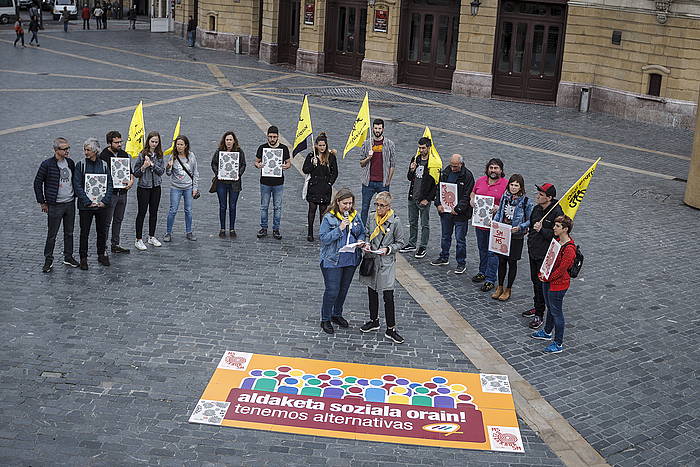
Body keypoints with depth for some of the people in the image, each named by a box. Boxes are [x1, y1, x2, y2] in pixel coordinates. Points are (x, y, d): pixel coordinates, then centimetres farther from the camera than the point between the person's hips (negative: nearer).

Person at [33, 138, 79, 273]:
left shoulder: (70, 163, 5)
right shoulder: (47, 164, -11)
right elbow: (37, 183, -5)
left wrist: (74, 196, 13)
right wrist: (42, 202, -5)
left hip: (70, 204, 5)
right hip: (55, 205, -5)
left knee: (69, 233, 14)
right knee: (52, 235, 1)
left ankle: (68, 257, 26)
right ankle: (48, 260, 13)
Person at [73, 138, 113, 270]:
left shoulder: (104, 165, 4)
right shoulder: (80, 165, -2)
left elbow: (109, 184, 3)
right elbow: (77, 186, -7)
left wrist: (105, 201, -10)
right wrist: (88, 202, -15)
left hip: (102, 204, 2)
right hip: (86, 205, -2)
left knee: (102, 231, 11)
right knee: (84, 232, 3)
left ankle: (102, 254, 27)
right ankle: (83, 258, 12)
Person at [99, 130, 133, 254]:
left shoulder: (124, 154, 11)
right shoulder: (103, 156, -9)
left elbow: (130, 171, 16)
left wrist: (131, 180, -3)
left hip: (123, 192, 6)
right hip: (110, 193, -6)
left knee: (118, 220, 14)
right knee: (106, 222, -2)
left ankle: (115, 245, 23)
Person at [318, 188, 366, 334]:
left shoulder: (355, 216, 4)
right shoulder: (329, 218, -12)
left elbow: (362, 232, 16)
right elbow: (323, 238, -17)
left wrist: (360, 241, -6)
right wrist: (340, 228, -24)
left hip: (351, 260, 6)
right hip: (332, 261, -6)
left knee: (344, 289, 18)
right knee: (332, 291, -4)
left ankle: (337, 314, 36)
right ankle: (325, 320, 11)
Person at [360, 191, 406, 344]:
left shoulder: (395, 221, -11)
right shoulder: (372, 218, 2)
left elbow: (400, 242, -3)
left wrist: (388, 249, -18)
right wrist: (366, 245, -5)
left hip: (387, 262, -5)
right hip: (371, 260, 5)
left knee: (388, 297, -5)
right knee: (372, 292, 17)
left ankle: (391, 329, 3)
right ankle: (374, 321, 35)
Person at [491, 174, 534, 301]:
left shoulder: (526, 201, -12)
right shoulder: (504, 197, 2)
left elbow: (530, 220, -9)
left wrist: (520, 227, -22)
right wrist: (494, 221, -3)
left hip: (516, 236, -4)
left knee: (512, 262, 8)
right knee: (501, 261, 12)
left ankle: (508, 289, 21)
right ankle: (500, 287, 27)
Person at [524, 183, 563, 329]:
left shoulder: (557, 213, -19)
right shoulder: (537, 208, 6)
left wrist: (541, 230, -29)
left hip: (545, 255, -8)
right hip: (533, 251, 8)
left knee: (541, 284, -3)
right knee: (535, 280, 20)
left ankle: (539, 315, 6)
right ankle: (537, 307, 37)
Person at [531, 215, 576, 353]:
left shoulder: (569, 248, -26)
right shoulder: (557, 241, 3)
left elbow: (561, 269, -24)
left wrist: (547, 278, -14)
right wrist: (542, 273, 1)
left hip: (558, 284, -9)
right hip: (547, 281, 9)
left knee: (556, 312, 2)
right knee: (550, 308, 25)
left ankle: (558, 344, 13)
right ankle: (547, 332, 45)